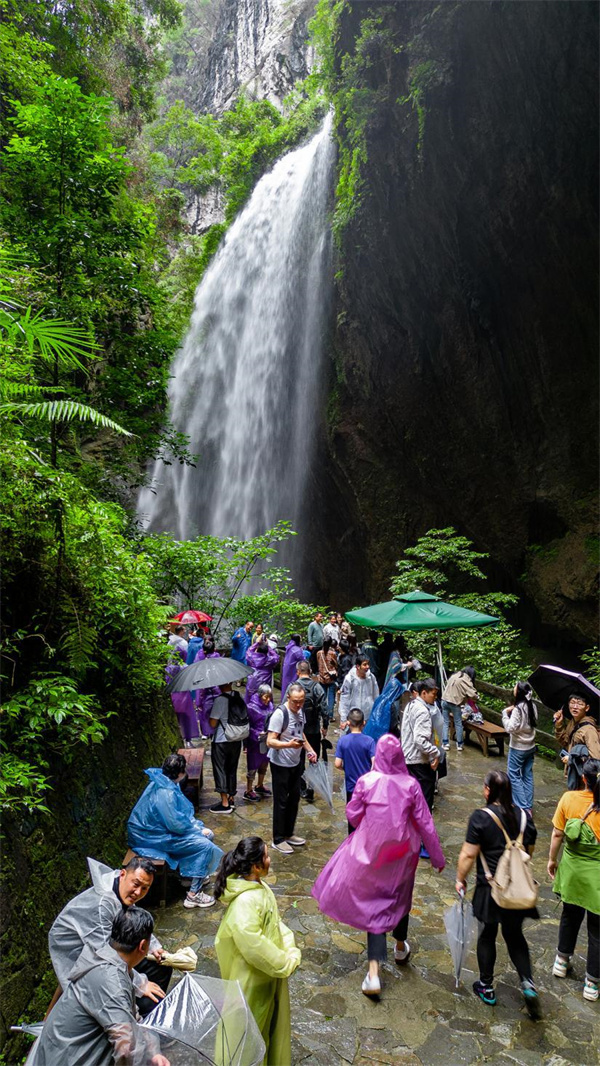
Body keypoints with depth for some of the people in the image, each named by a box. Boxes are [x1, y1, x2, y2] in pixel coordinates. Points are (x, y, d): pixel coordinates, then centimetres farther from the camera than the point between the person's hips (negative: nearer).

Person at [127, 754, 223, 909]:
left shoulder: (166, 782, 1)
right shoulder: (164, 793, -30)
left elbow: (184, 810, 12)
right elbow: (176, 824, -26)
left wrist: (198, 826, 2)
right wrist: (198, 829, -10)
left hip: (162, 827, 10)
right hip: (154, 837, -10)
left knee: (208, 835, 9)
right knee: (205, 846, -16)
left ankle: (195, 874, 28)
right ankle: (193, 895, -6)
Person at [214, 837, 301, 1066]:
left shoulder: (259, 886, -4)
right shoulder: (245, 902, -34)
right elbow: (254, 945, -32)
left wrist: (290, 950, -6)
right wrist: (285, 964, -20)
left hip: (266, 969, 9)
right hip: (252, 976, -9)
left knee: (269, 1018, 27)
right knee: (253, 1023, 14)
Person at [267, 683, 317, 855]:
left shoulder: (300, 712, 3)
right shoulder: (280, 714, -23)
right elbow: (270, 741, -27)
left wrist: (310, 750, 8)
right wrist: (288, 744, -42)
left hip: (296, 763, 8)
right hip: (281, 765, -8)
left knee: (294, 799, 17)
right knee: (281, 802, 3)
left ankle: (289, 834, 34)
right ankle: (278, 840, 18)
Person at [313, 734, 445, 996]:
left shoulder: (366, 781, -18)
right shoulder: (410, 785, -15)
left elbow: (352, 814, -8)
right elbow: (425, 824, -9)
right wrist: (437, 857, 2)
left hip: (371, 850, -1)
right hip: (402, 852, 2)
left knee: (375, 905, 11)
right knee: (400, 897, 26)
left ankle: (374, 972, 5)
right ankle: (401, 947, 49)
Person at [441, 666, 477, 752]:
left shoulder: (454, 675, 9)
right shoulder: (466, 680, -8)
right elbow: (473, 695, -16)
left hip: (445, 700, 5)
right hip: (455, 703, -5)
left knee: (445, 722, 12)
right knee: (458, 724, 10)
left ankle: (445, 744, 11)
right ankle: (460, 744, 19)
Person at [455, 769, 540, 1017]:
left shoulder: (481, 817, -18)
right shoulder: (524, 816, -4)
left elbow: (468, 855, -15)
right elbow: (529, 850, 9)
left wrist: (460, 879, 0)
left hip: (491, 889, -4)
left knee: (487, 936, 15)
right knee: (515, 935, 22)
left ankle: (486, 988, 29)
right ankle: (527, 983, 10)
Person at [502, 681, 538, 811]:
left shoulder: (518, 708, -23)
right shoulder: (532, 706, 0)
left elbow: (510, 728, -25)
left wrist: (505, 713, -14)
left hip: (518, 748, -8)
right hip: (530, 746, 8)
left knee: (514, 776, 3)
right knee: (528, 776, 14)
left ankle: (523, 807, 2)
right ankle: (529, 806, 20)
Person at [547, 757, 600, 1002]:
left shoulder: (568, 798, -14)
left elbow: (557, 834, -5)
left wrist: (552, 860, 10)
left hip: (571, 870, 3)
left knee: (570, 915, 27)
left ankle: (562, 961, 44)